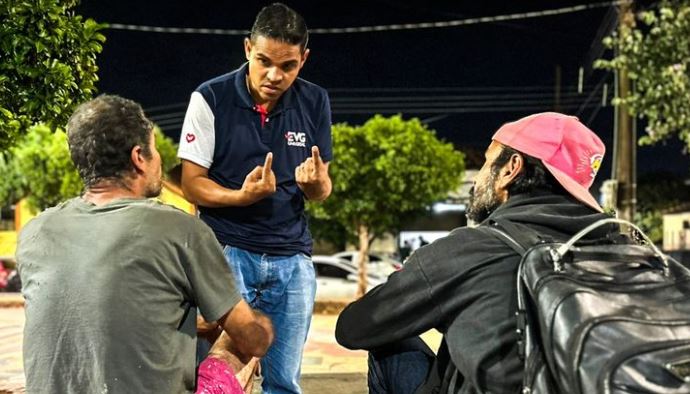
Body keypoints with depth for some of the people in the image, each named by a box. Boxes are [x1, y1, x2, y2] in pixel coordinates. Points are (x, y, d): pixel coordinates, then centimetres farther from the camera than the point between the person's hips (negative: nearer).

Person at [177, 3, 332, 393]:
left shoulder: (315, 102, 1)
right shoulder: (210, 98, -9)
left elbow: (321, 190, 8)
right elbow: (192, 184, -5)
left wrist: (316, 182, -16)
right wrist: (242, 196, -24)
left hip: (293, 257, 3)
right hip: (227, 250, -3)